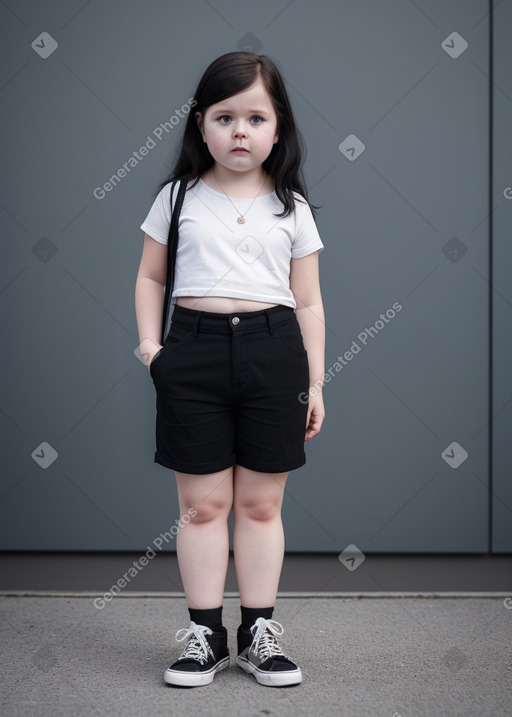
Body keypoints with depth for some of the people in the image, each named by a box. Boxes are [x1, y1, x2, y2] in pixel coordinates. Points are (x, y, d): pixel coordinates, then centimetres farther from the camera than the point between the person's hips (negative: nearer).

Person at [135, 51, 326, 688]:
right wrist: (149, 343, 0)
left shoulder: (292, 208, 7)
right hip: (193, 350, 0)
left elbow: (308, 303, 9)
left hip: (273, 351, 0)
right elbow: (150, 278, 14)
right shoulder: (179, 198, 7)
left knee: (261, 503, 6)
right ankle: (204, 633, 15)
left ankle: (259, 631, 19)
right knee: (202, 504, 4)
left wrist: (315, 383, 6)